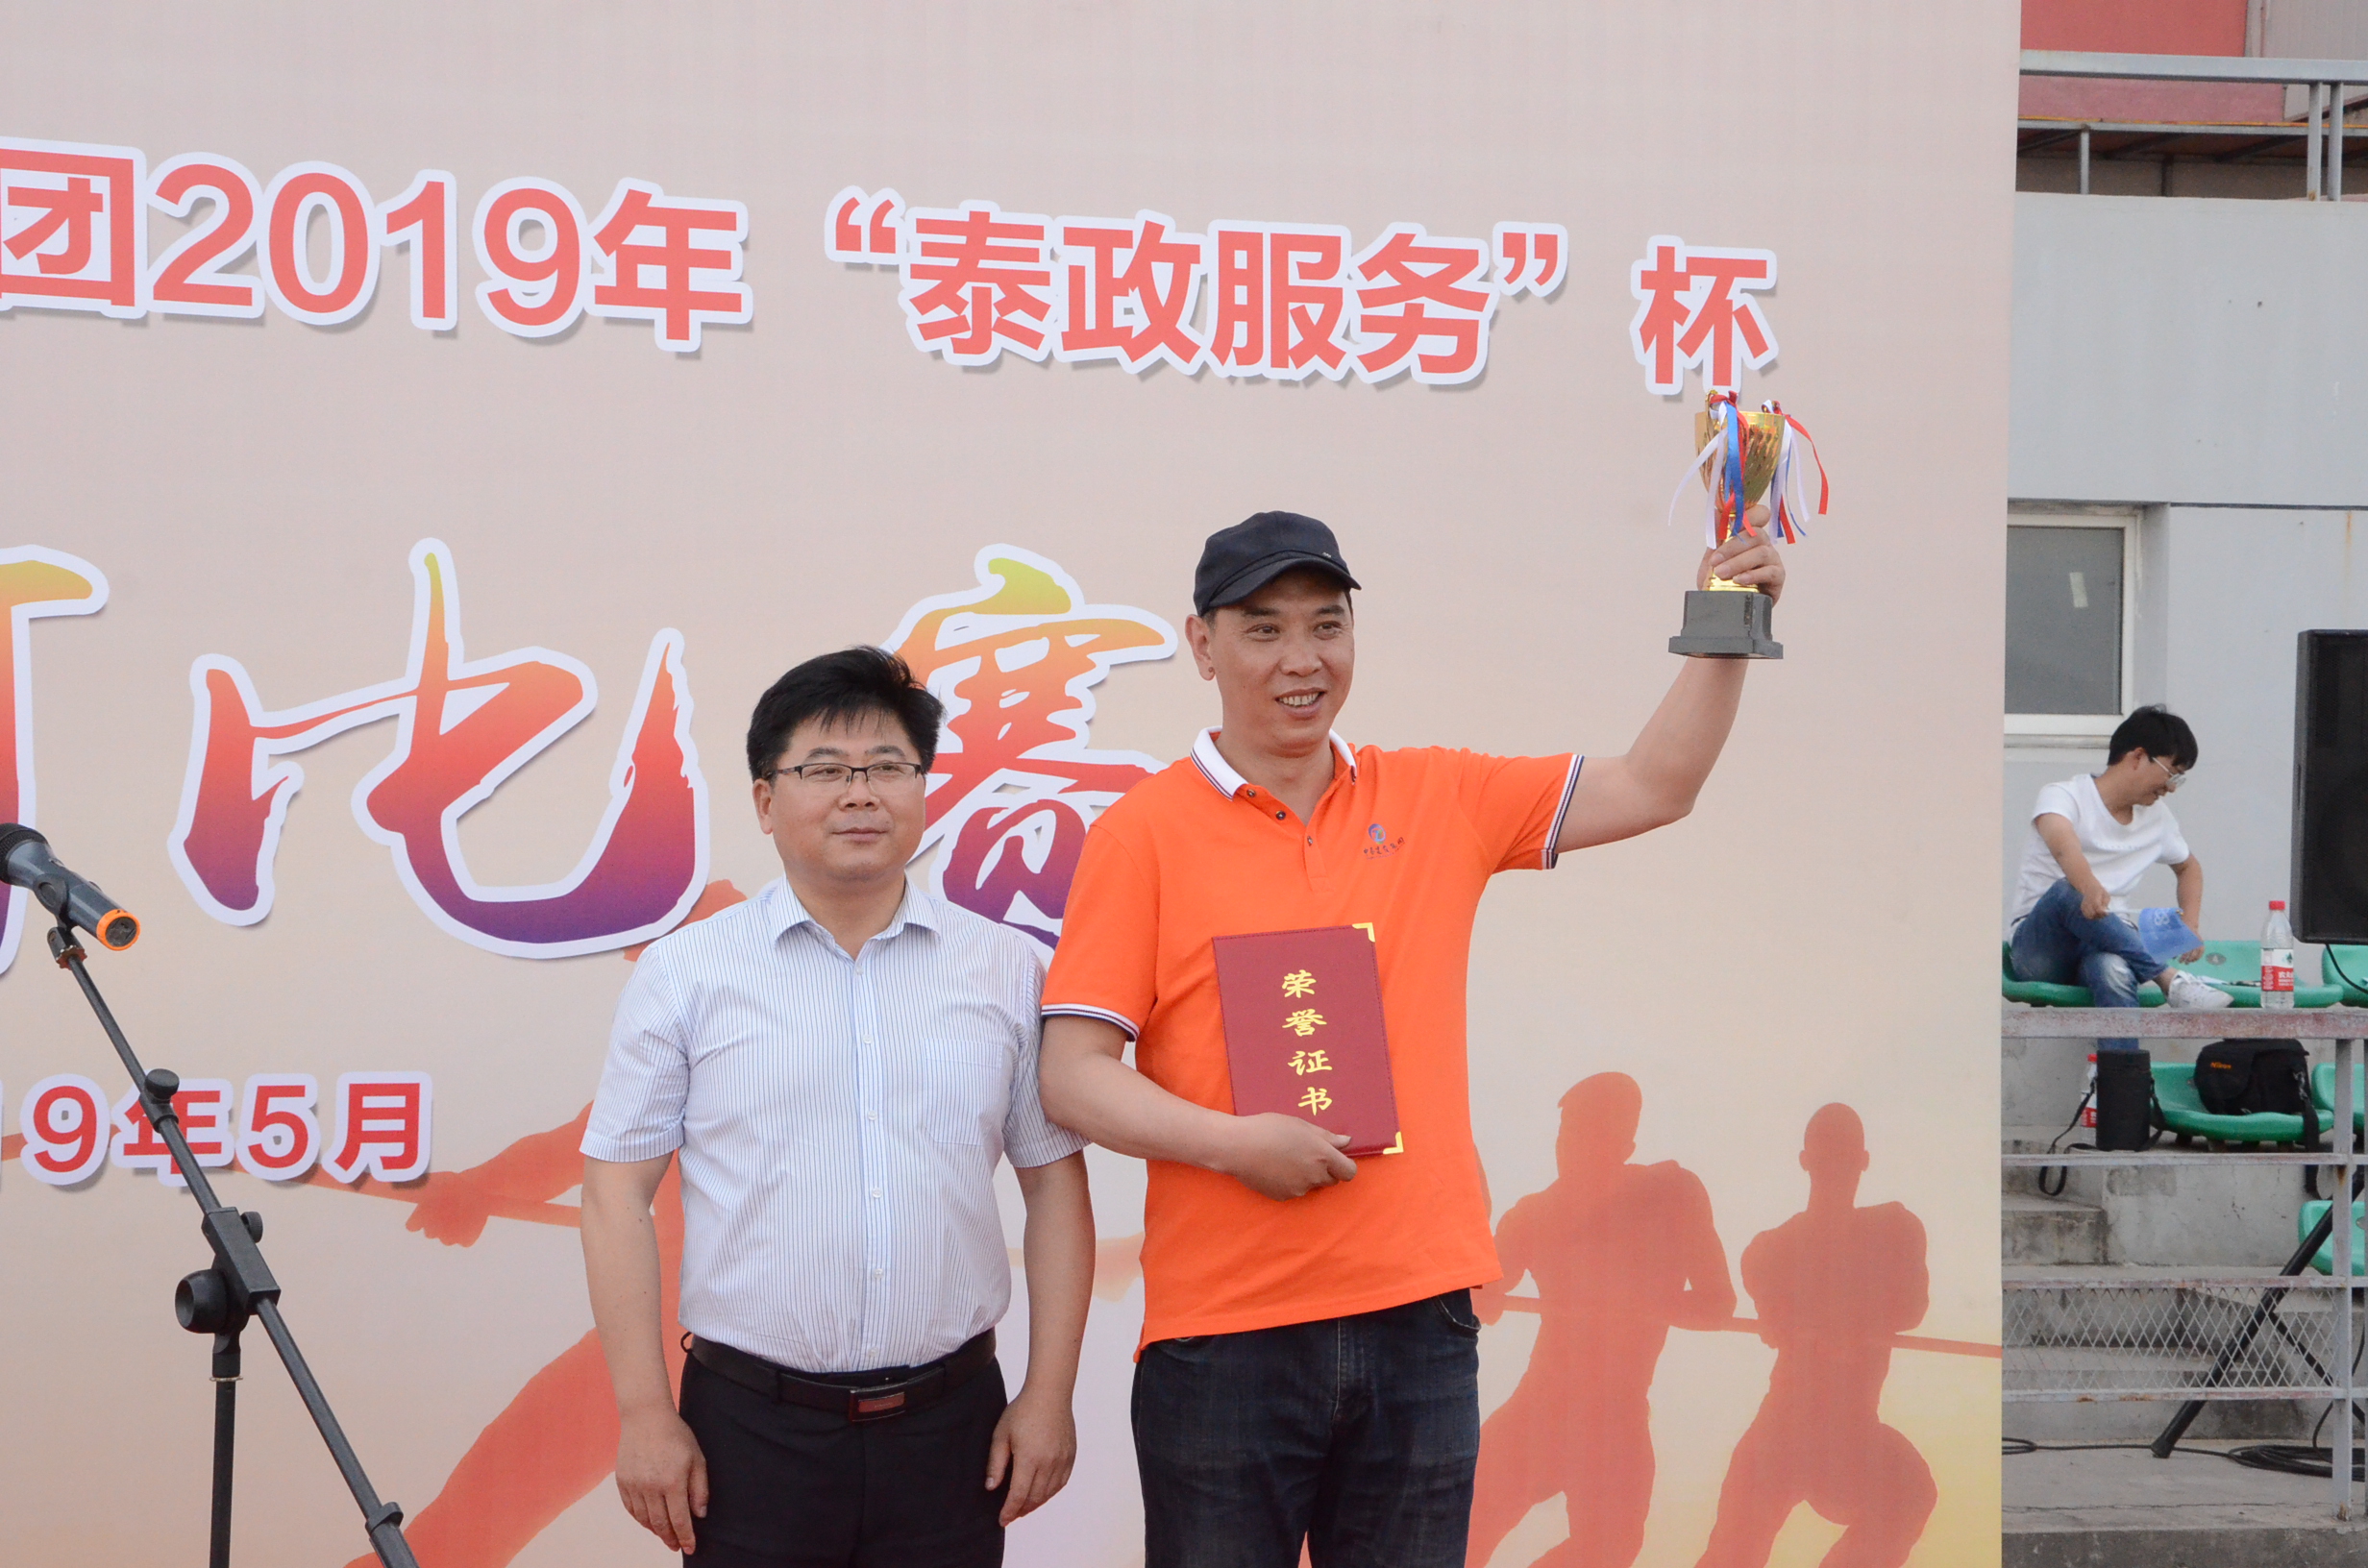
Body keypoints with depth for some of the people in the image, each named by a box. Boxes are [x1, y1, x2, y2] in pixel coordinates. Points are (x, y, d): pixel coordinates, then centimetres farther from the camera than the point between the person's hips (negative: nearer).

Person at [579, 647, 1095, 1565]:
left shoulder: (1008, 970, 6)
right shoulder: (685, 972, 1)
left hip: (950, 1422, 2)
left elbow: (1054, 1184, 8)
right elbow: (619, 1191, 0)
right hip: (751, 1423, -1)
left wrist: (1049, 1395, 2)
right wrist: (643, 1413, -5)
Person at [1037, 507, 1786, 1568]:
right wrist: (1235, 1142, -18)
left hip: (1419, 1316, 3)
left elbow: (1653, 787, 12)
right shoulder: (1142, 834, -2)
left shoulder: (1437, 798, 10)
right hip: (1223, 1333, -3)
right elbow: (1072, 1076, -6)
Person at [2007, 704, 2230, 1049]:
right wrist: (2090, 888, -53)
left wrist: (2191, 924, 14)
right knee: (2068, 891, -39)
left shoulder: (2156, 817, 15)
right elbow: (2062, 843, -30)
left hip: (2105, 945, 4)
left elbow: (2189, 866, 35)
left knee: (2113, 971, -36)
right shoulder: (2064, 796, -6)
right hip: (2039, 951, -4)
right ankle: (2169, 979, -38)